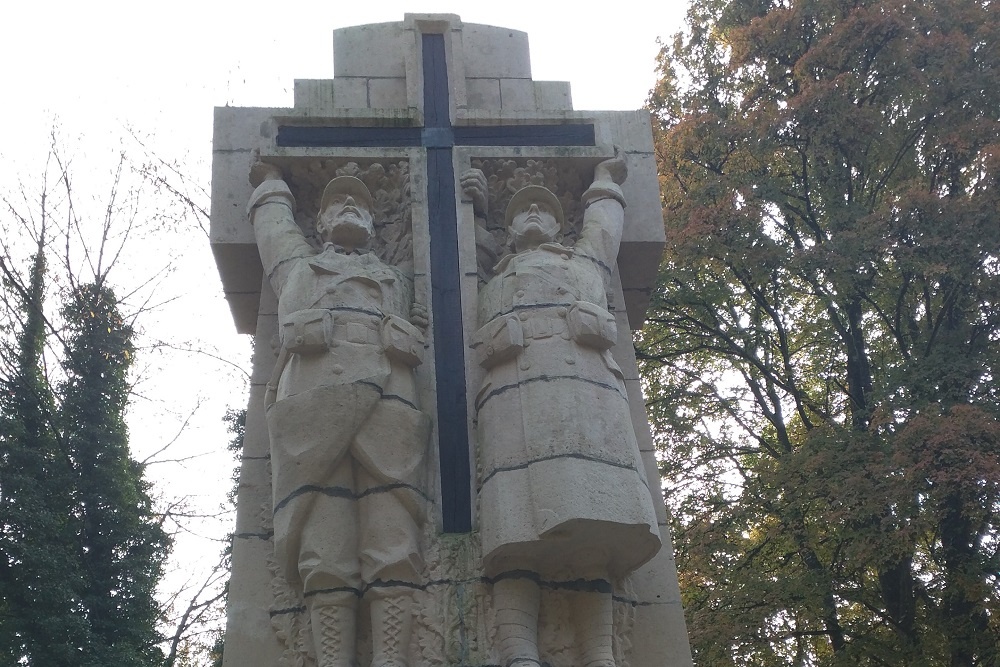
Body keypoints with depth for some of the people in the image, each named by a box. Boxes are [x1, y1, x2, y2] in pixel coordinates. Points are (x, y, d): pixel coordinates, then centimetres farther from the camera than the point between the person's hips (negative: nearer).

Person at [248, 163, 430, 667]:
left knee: (393, 544, -17)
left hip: (388, 399, 1)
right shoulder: (297, 264, 39)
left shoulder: (398, 282, 40)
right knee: (326, 551, -15)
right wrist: (271, 184, 72)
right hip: (312, 398, -1)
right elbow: (274, 220, 56)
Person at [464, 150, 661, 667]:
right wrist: (474, 206, 54)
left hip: (583, 384, 0)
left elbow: (605, 218, 53)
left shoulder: (586, 257, 38)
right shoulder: (492, 274, 39)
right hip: (514, 389, 0)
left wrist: (605, 178, 69)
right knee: (518, 526, -20)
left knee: (592, 528, -17)